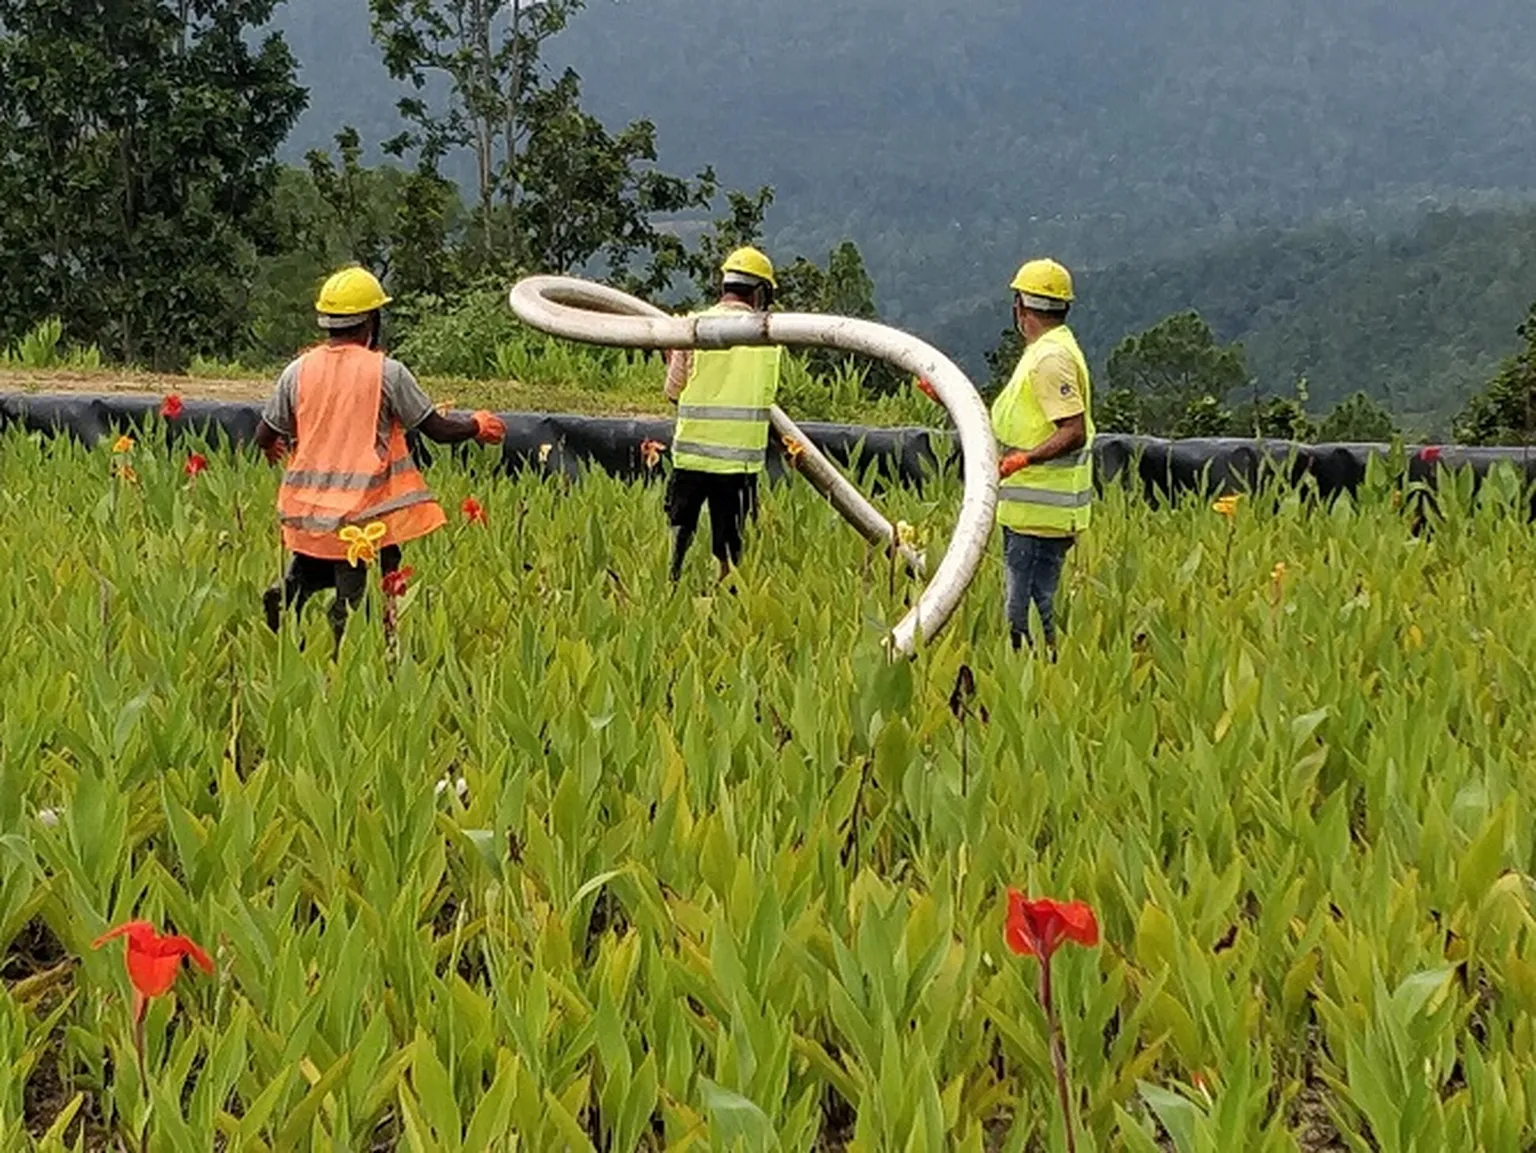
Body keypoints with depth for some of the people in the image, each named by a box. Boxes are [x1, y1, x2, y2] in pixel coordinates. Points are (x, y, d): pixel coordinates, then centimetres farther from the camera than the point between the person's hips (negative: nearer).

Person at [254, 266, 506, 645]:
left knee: (315, 569, 25)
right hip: (364, 512, -4)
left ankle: (288, 593, -3)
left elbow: (264, 438, 10)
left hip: (308, 507, 4)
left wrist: (274, 446, 35)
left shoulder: (299, 371, 3)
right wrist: (478, 426, 19)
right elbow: (438, 429, -1)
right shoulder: (387, 372, -7)